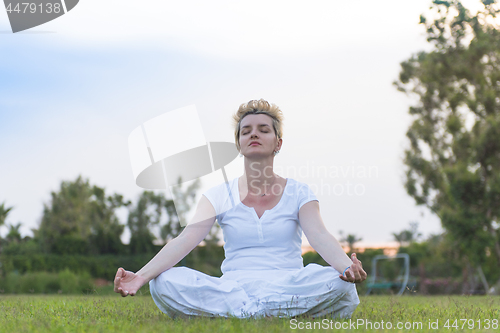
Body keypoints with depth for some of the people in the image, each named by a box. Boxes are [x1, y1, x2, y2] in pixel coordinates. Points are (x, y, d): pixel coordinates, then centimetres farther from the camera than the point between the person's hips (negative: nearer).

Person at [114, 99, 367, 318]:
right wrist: (141, 276, -26)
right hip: (234, 285, 1)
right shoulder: (219, 196, 8)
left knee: (339, 283, -32)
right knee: (165, 282, -26)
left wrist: (348, 267, -36)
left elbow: (320, 236, -12)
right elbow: (185, 240, -8)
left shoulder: (298, 193, 7)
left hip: (288, 284, 0)